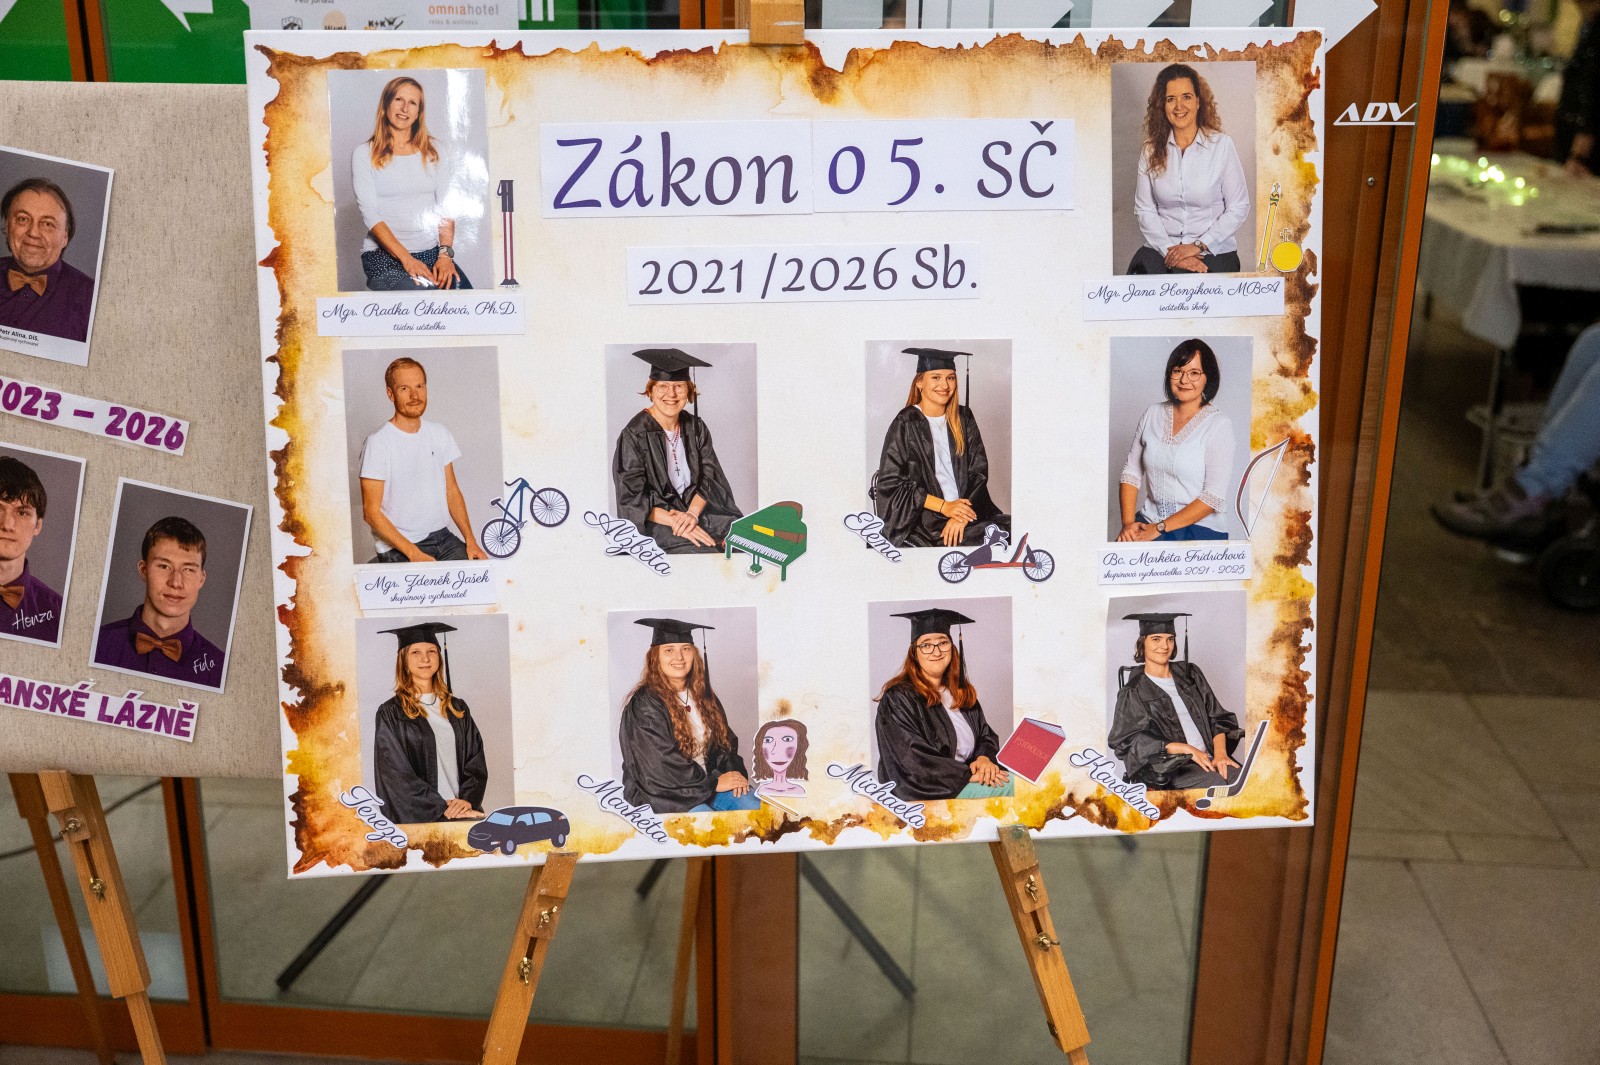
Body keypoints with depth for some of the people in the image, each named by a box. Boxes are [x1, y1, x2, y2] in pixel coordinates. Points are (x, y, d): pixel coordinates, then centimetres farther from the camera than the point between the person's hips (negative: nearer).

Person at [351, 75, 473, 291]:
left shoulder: (433, 150, 14)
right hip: (384, 256, -3)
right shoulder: (365, 154, 3)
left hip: (433, 252, 3)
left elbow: (446, 207, 8)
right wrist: (406, 259, -16)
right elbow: (370, 214, -4)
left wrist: (445, 254, -9)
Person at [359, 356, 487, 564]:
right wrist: (414, 554, -17)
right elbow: (371, 512, -10)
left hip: (443, 538, 6)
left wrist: (470, 540, 2)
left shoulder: (439, 434, 11)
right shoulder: (378, 443, -9)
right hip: (399, 549, -6)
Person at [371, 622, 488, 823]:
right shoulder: (391, 714, 2)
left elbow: (476, 761, 11)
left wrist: (467, 800, -7)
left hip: (465, 812, 4)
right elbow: (396, 775, -4)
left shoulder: (458, 708, 15)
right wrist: (444, 809, -11)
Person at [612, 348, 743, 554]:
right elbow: (632, 498, -12)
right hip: (656, 518, -5)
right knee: (706, 551, -29)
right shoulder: (634, 435, -10)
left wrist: (692, 513, -18)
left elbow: (709, 476, 2)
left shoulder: (695, 427, 5)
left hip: (697, 506, 5)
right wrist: (676, 522, -23)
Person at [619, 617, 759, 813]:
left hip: (708, 778, 7)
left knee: (757, 809, -16)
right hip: (663, 792, -7)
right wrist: (712, 782, -14)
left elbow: (725, 739, 14)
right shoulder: (644, 705, -13)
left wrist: (733, 771, -7)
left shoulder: (702, 695, 10)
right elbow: (661, 763, -17)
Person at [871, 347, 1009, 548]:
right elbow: (890, 482, -4)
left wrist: (961, 515, -12)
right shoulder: (905, 424, -2)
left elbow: (978, 471, 7)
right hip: (921, 515, -5)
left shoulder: (964, 418, 12)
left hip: (964, 507, 5)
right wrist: (943, 507, -13)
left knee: (1009, 529, -21)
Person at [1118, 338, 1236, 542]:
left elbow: (1214, 496, -12)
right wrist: (1128, 523, -7)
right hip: (1149, 521, 4)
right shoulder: (1152, 414, 10)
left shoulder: (1218, 425, -5)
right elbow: (1131, 472, 8)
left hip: (1199, 528, -4)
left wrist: (1160, 528, -15)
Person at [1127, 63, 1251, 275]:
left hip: (1213, 250, -2)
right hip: (1161, 248, 2)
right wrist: (1170, 250, -12)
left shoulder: (1221, 144, 1)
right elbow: (1144, 209, 3)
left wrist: (1198, 246, -10)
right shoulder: (1151, 150, 8)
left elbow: (1239, 208, 0)